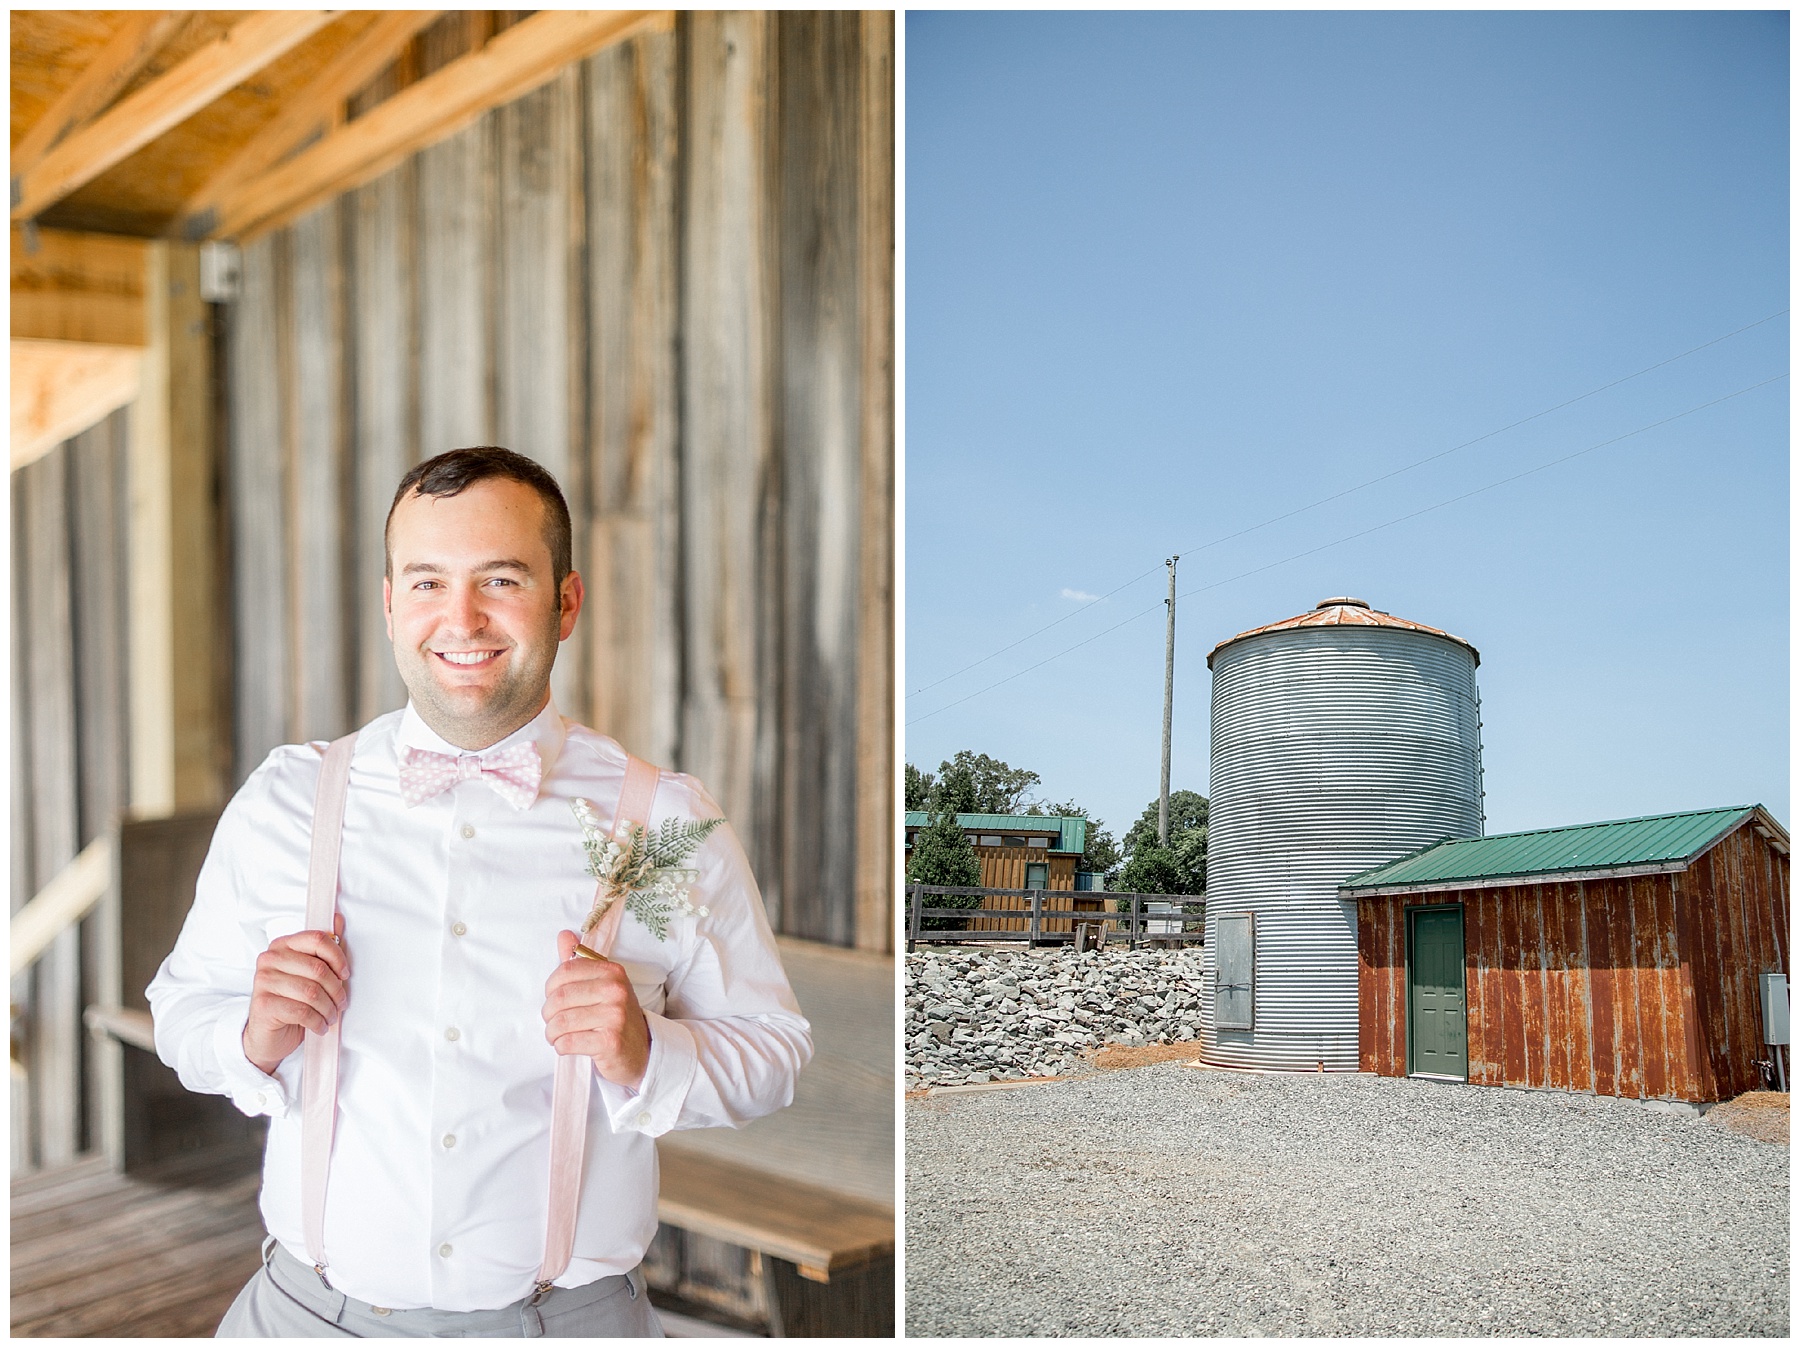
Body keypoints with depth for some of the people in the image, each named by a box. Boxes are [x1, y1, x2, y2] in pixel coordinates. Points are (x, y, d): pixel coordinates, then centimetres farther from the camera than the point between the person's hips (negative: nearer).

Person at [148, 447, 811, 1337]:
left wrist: (647, 1055, -21)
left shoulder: (667, 821, -6)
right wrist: (253, 1040, -16)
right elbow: (181, 1009, 5)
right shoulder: (280, 801, -1)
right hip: (314, 1310, 2)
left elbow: (772, 1049, -3)